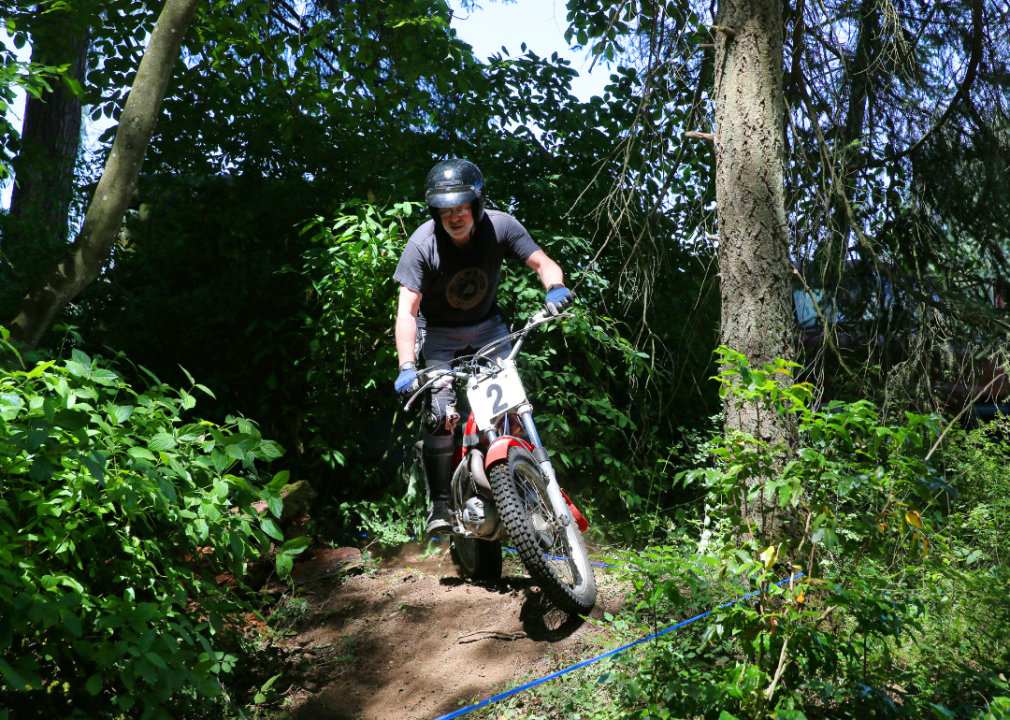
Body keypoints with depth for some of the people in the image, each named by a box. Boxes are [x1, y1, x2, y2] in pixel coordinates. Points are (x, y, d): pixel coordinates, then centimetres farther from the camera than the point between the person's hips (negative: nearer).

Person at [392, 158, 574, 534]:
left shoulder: (500, 226, -19)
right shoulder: (422, 243, -25)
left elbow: (543, 264, -17)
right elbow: (406, 310, -27)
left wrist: (555, 287, -41)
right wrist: (407, 367, -39)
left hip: (486, 325, 2)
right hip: (438, 333, -2)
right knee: (439, 414, -18)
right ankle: (440, 506, -7)